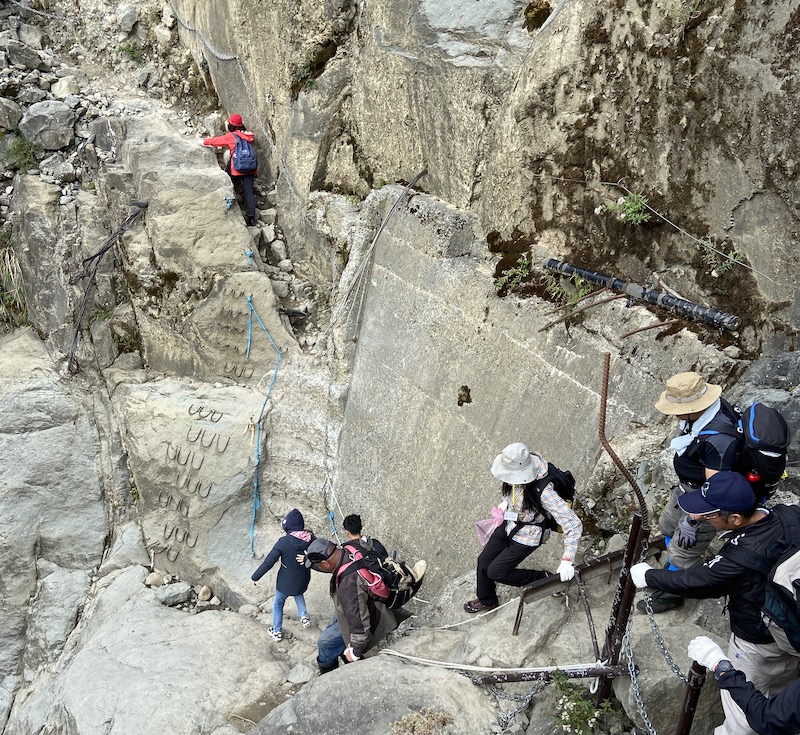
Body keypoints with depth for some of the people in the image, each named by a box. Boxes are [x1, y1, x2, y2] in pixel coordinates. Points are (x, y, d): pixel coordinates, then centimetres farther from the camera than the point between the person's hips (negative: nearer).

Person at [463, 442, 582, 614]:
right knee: (483, 561, 13)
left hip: (527, 538, -7)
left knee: (495, 572, -2)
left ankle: (542, 580, 17)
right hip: (508, 526, 7)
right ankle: (486, 601, 41)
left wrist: (567, 560, -40)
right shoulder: (516, 476, -19)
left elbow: (573, 524, -37)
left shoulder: (544, 492, -39)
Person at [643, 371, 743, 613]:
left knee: (681, 553, 7)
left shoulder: (718, 439, -41)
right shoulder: (709, 405, -13)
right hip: (686, 487, 10)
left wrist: (692, 521, -27)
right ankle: (672, 571, 54)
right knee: (668, 526, 29)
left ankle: (670, 594, 32)